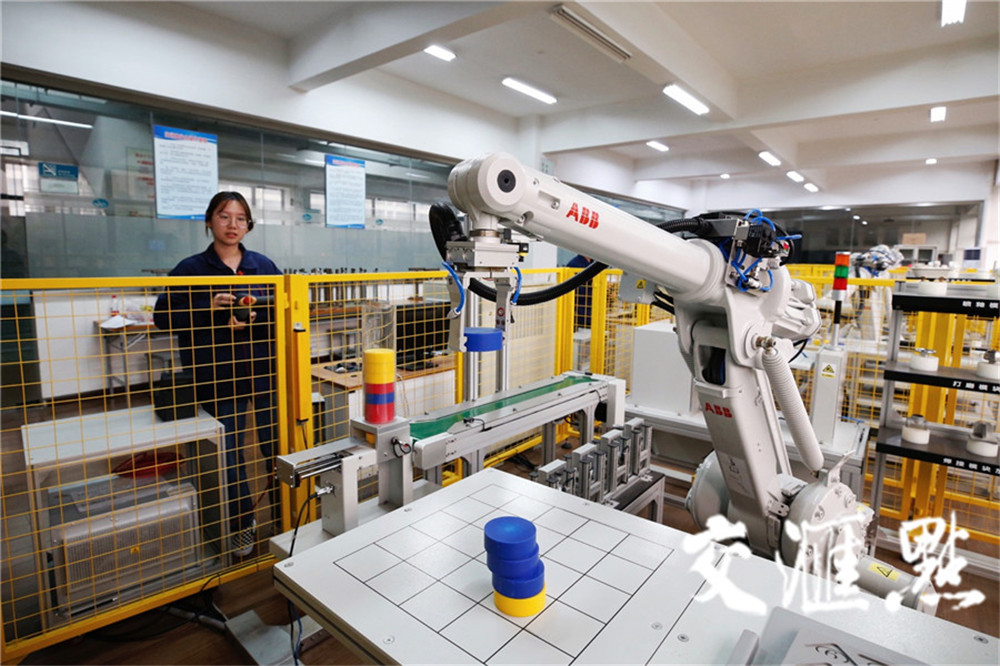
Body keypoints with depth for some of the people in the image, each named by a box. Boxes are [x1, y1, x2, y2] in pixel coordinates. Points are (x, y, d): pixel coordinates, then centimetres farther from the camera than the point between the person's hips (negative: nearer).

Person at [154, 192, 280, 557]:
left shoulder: (264, 266, 5)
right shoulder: (191, 269, 2)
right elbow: (163, 316, 1)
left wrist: (255, 317, -15)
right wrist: (207, 310, -15)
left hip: (265, 371, 1)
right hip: (218, 376, 0)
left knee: (277, 445, 6)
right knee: (230, 452, 9)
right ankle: (242, 524, 29)